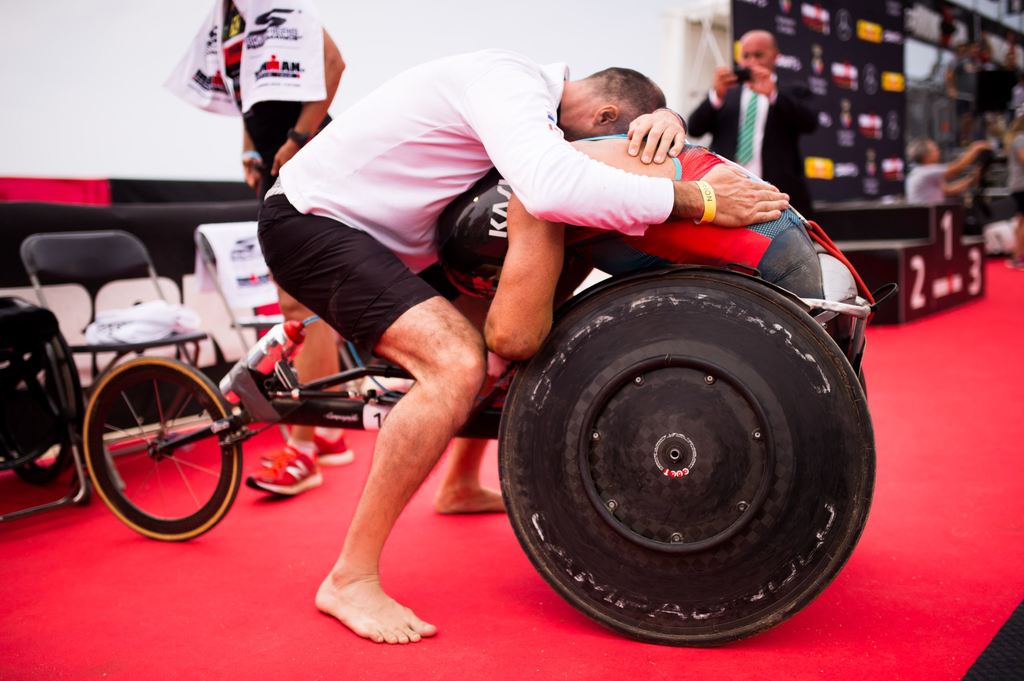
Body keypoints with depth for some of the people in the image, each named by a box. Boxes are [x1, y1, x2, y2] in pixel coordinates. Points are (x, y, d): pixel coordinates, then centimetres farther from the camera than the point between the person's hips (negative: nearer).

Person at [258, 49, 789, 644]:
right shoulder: (509, 82, -22)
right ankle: (350, 580, -21)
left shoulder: (533, 92, 9)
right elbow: (552, 187, -43)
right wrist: (697, 200, -35)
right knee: (458, 364, -29)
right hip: (310, 221, -10)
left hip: (368, 231, 11)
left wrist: (663, 118, -9)